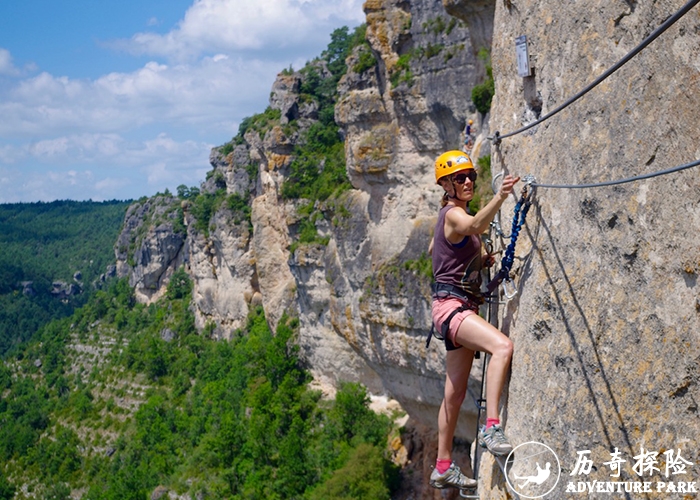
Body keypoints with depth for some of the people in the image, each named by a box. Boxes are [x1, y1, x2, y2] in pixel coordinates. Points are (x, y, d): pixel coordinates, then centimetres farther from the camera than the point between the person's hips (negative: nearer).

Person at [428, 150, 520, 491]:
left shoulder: (450, 215, 18)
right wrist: (500, 197, -54)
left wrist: (482, 258, 20)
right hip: (450, 304, -10)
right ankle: (491, 428, -37)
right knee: (502, 346, -34)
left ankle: (443, 468, 20)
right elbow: (476, 225, -35)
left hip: (463, 306, 10)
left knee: (455, 392, 12)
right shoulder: (453, 214, -11)